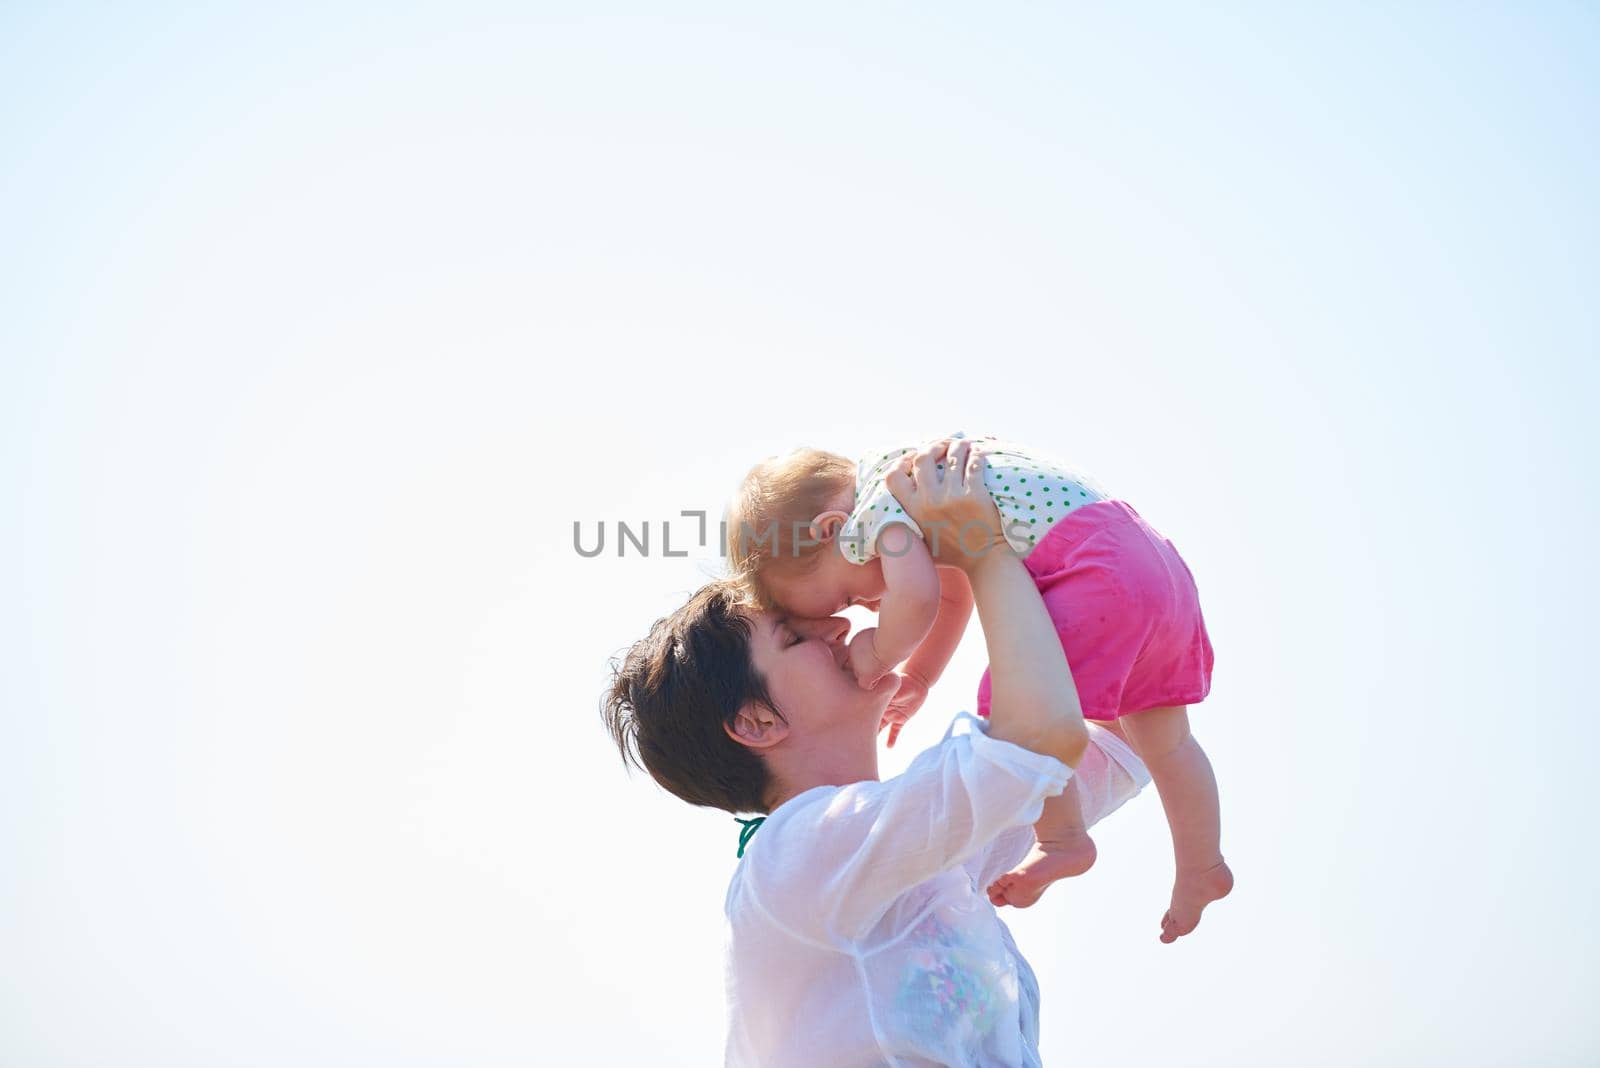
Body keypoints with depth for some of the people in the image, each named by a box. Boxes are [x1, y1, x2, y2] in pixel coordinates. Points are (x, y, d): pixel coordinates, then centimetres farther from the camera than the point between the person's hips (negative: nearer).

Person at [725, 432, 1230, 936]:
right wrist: (916, 678, 31)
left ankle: (1062, 839, 6)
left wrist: (881, 654, -8)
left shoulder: (878, 502, -11)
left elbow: (915, 599, -27)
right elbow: (953, 594, 29)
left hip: (1097, 572, -11)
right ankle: (1202, 868, 34)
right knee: (1161, 738, 21)